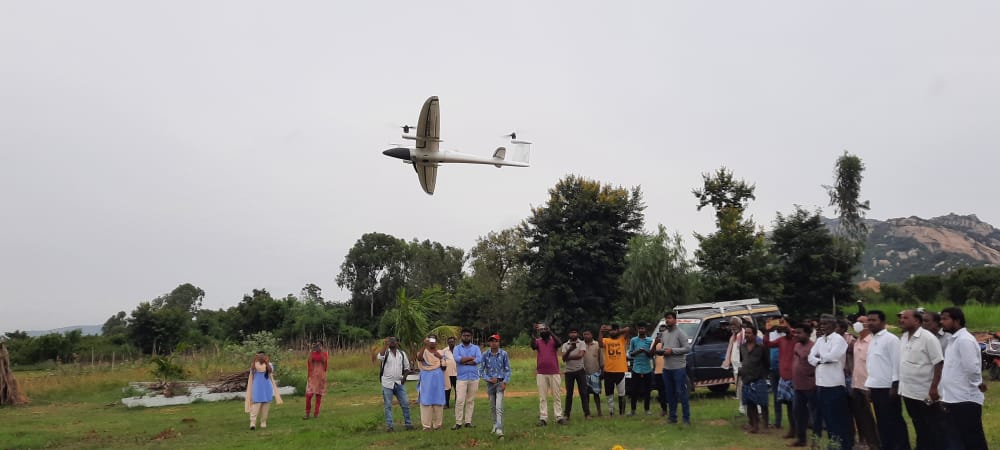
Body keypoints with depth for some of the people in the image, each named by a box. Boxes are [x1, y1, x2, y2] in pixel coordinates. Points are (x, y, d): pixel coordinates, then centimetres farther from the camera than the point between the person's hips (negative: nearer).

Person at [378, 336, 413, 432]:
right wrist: (386, 345, -25)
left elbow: (407, 367, 15)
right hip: (387, 383, -3)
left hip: (399, 383, 3)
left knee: (405, 403, 2)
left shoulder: (402, 353, 8)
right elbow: (380, 357, -27)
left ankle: (408, 423, 12)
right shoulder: (385, 352, -2)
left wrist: (404, 376, -1)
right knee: (388, 405, 1)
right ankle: (389, 425, 7)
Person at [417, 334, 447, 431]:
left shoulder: (441, 353, 10)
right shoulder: (424, 352, 1)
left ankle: (437, 424, 12)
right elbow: (419, 358, -22)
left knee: (438, 401, 4)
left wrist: (440, 358, -7)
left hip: (438, 379, 2)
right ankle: (426, 425, -1)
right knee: (426, 401, -4)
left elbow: (444, 366, 8)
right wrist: (424, 345, -26)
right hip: (426, 379, -2)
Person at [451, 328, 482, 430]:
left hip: (474, 378, 1)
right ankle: (458, 422, -3)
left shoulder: (476, 348, 10)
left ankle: (468, 421, 10)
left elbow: (479, 359, -9)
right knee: (459, 400, -8)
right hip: (462, 378, -1)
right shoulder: (457, 348, 8)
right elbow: (457, 358, -13)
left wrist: (464, 361, -10)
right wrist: (472, 358, -8)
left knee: (471, 400, 4)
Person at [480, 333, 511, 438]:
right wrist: (489, 379, -11)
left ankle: (499, 430, -19)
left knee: (499, 407, -14)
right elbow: (481, 371, 2)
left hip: (500, 382, -2)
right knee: (492, 406, 12)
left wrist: (505, 382, -11)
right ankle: (495, 425, 29)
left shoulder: (503, 354, -5)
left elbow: (508, 370, 0)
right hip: (490, 383, 3)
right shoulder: (485, 355, -3)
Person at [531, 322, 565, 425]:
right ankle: (543, 418, 5)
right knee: (542, 397, 3)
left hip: (554, 372, -1)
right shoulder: (537, 341, 5)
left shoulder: (553, 341, 3)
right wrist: (534, 333, -27)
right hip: (541, 373, 1)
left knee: (557, 396, 4)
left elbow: (559, 343, -20)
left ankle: (559, 417, 9)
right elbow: (533, 346, -17)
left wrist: (550, 332, -24)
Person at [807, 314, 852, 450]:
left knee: (839, 415, -1)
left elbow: (832, 356, -20)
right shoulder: (819, 340, 14)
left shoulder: (838, 339, -8)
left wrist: (819, 355, -3)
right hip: (820, 382, 7)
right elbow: (811, 357, 8)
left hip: (834, 383, -7)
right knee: (826, 415, 13)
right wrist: (821, 360, -10)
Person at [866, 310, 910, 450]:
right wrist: (870, 385, 15)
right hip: (876, 387, 8)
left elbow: (896, 363, -14)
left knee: (894, 421, -1)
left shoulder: (891, 339, -9)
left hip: (888, 387, -8)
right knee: (882, 422, 12)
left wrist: (894, 386, -17)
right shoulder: (872, 340, 14)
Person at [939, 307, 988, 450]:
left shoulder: (964, 340, -16)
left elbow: (972, 368, -24)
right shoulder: (953, 340, 15)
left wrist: (978, 384, -7)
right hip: (953, 400, 10)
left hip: (966, 400, -10)